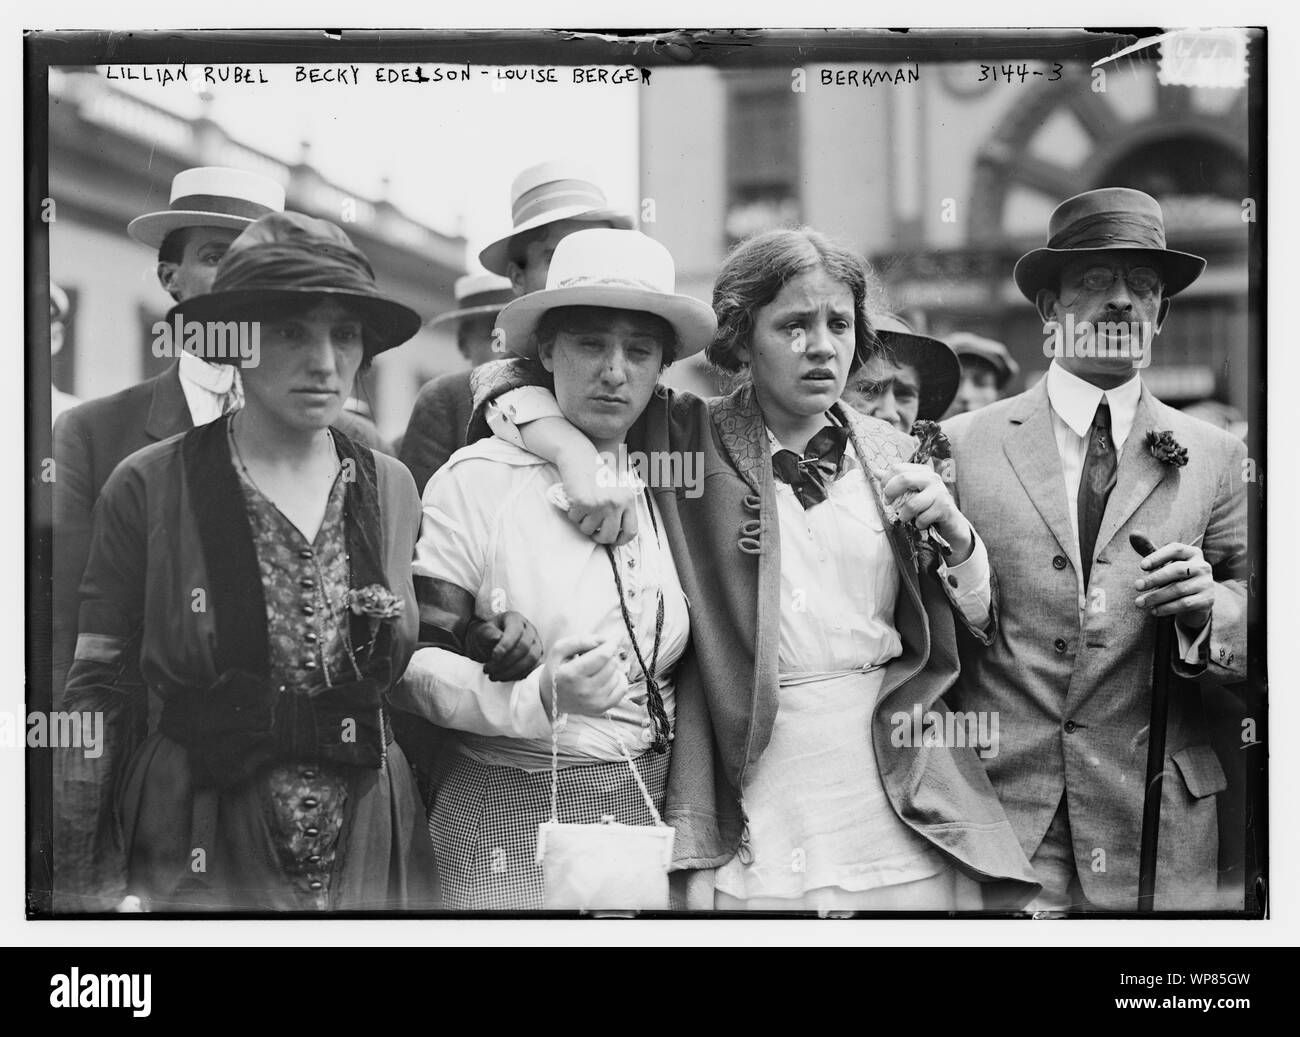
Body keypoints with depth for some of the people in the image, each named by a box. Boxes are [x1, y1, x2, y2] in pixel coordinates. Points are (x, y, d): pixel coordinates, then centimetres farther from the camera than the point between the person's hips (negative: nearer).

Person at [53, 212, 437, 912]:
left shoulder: (391, 488, 4)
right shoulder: (147, 489, -6)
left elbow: (408, 676, 10)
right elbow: (96, 697, -5)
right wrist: (91, 884, -9)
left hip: (372, 854, 3)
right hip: (200, 856, -3)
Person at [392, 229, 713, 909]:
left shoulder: (661, 490, 7)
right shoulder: (477, 479, -7)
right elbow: (414, 661, -10)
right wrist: (539, 697, -25)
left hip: (647, 825, 4)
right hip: (510, 834, -4)